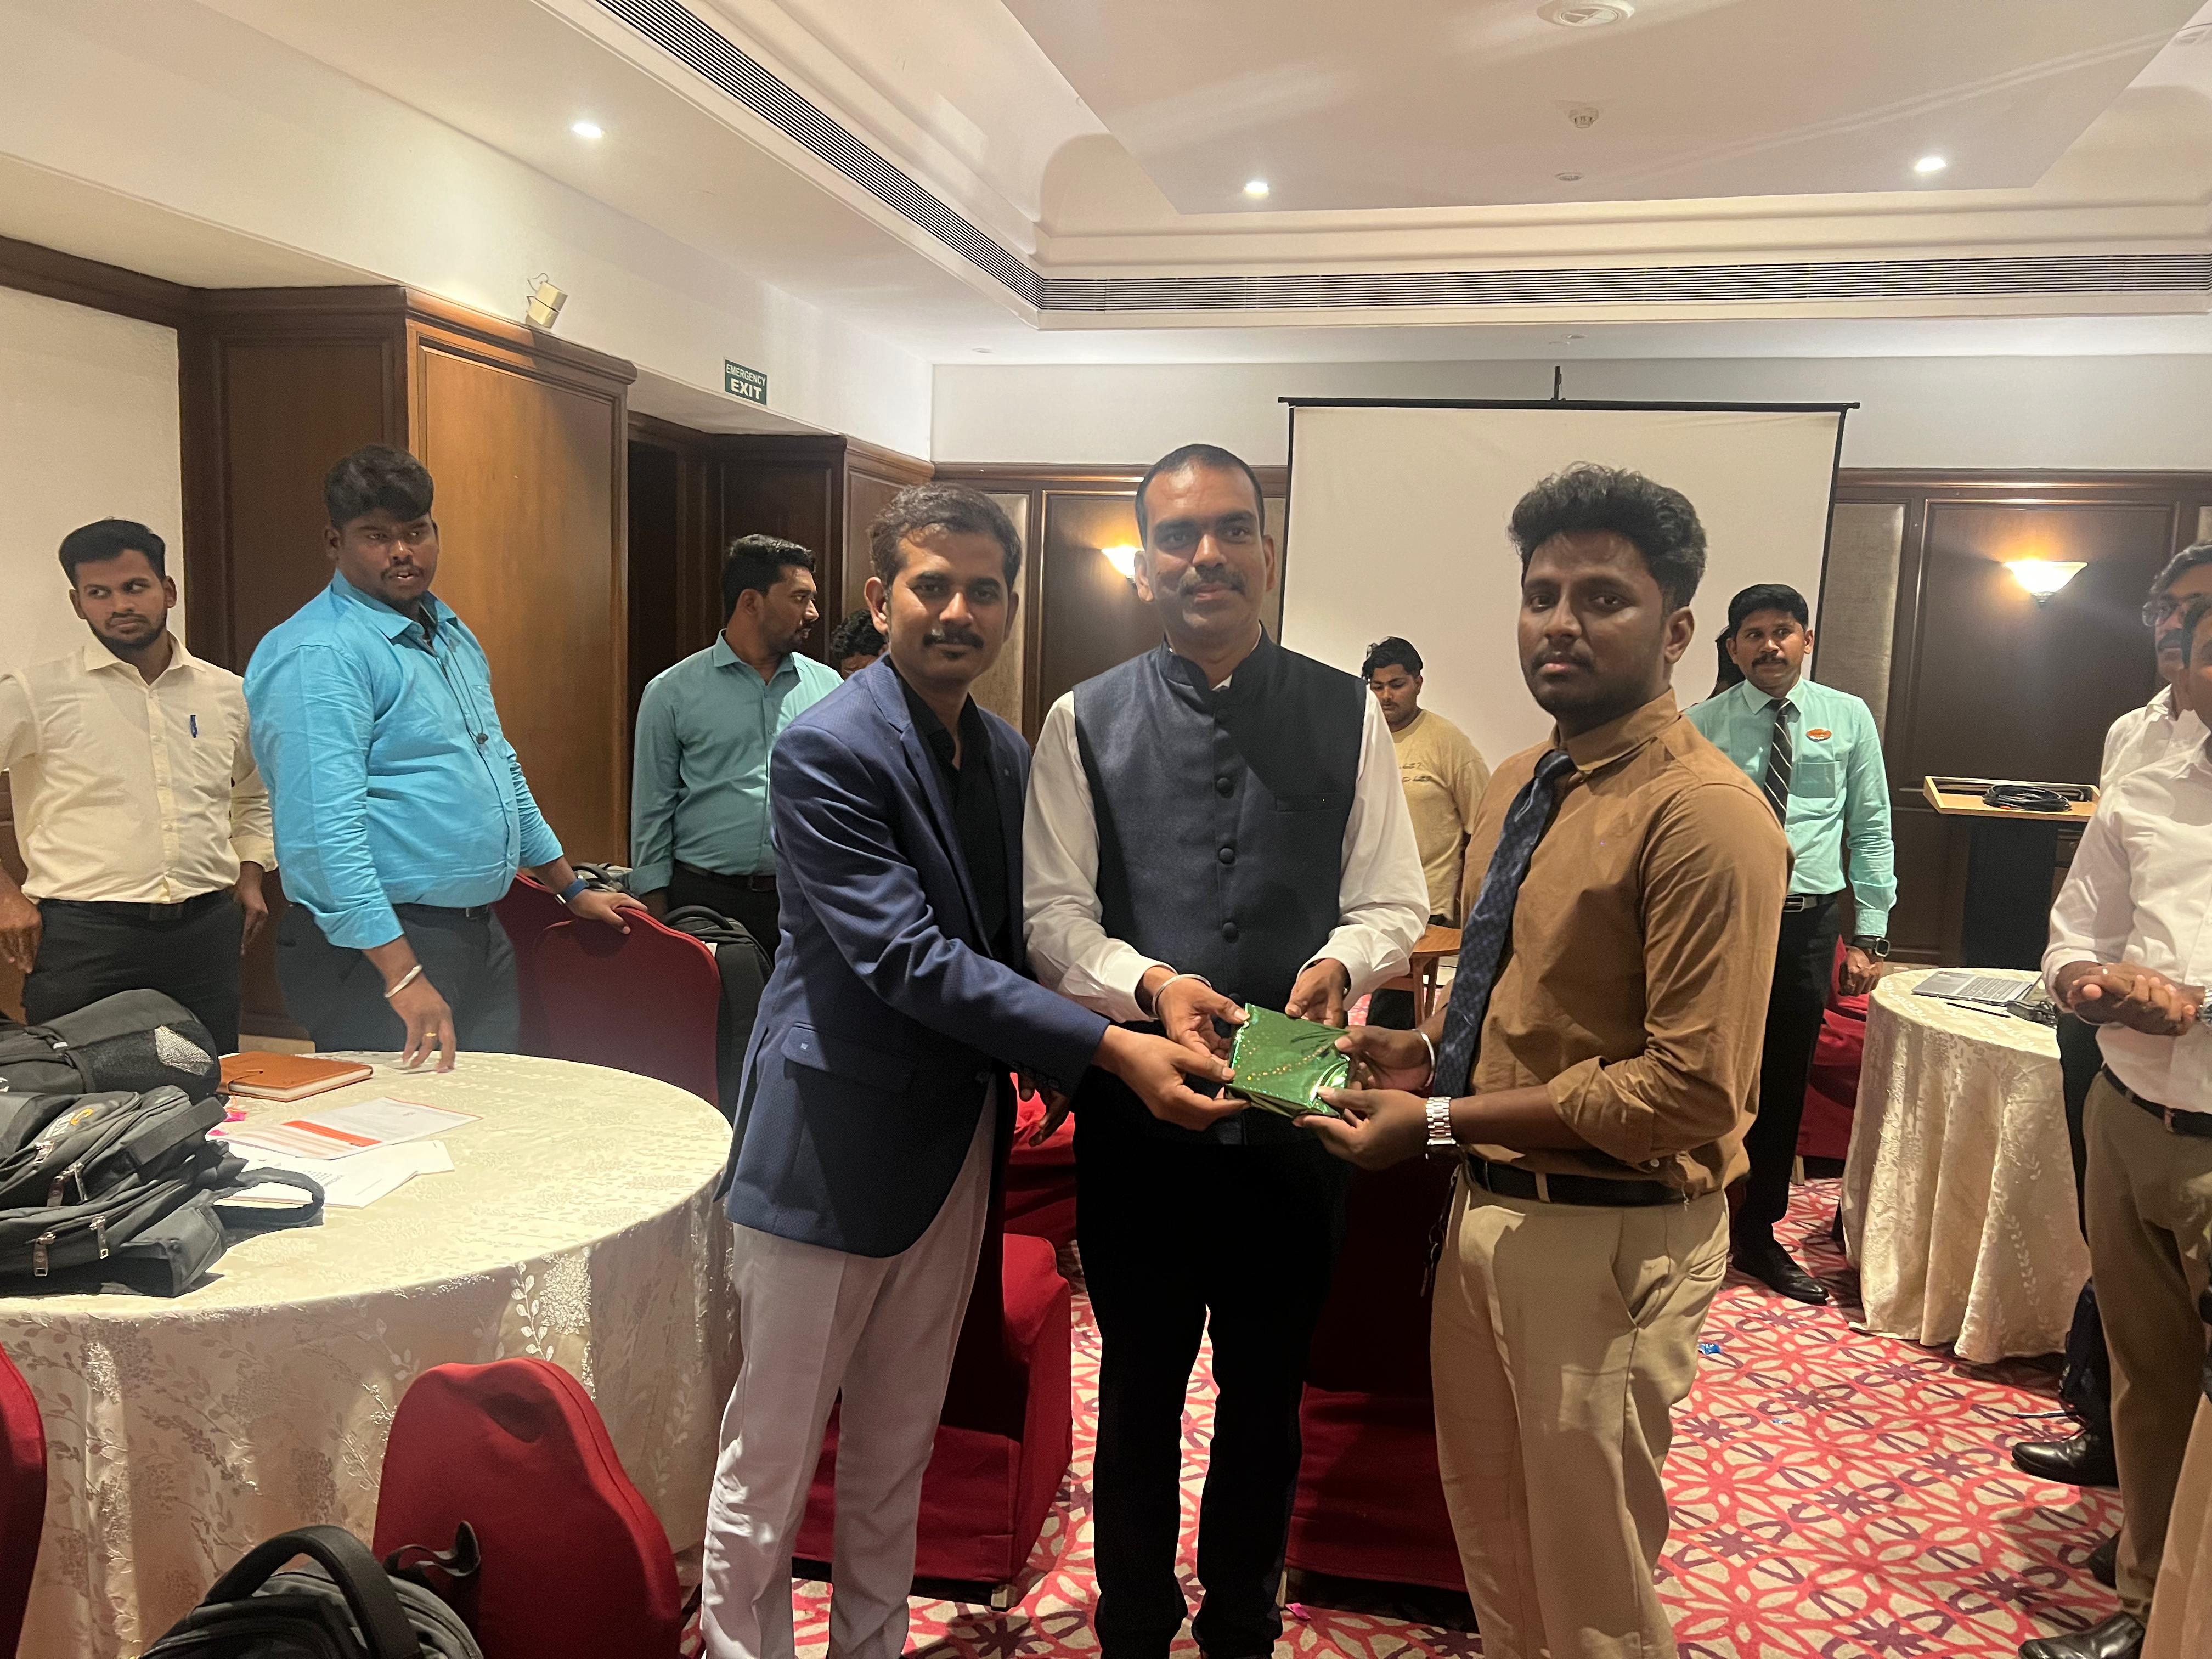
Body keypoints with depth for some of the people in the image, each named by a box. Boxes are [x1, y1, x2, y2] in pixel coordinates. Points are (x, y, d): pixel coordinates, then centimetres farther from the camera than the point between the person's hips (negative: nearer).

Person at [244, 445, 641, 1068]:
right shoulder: (317, 655, -16)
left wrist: (573, 889, 24)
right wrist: (403, 977, -30)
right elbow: (326, 828, -25)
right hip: (377, 946, -8)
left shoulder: (453, 632, 14)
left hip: (482, 935, 9)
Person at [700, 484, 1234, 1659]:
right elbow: (908, 958, -24)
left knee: (898, 1449, 20)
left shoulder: (1007, 753, 6)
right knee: (771, 1455, 9)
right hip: (831, 1153, -7)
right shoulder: (827, 749, -17)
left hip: (955, 1149, 7)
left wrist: (1057, 1078, -1)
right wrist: (1109, 1048, -27)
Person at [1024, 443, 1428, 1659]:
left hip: (1294, 1109, 1)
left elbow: (1393, 903, 1)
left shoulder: (1347, 716, 0)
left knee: (1267, 1398, 19)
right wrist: (1151, 985, -23)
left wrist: (1338, 963, -21)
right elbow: (1053, 916, -5)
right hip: (1137, 1109, -1)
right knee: (1138, 1392, 18)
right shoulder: (1085, 722, -2)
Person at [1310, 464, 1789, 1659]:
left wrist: (1438, 1122, -22)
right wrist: (1429, 1049, 0)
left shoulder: (1703, 813, -21)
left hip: (1608, 1236, -8)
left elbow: (1691, 1089, -24)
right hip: (1490, 1203, 8)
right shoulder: (1518, 785, 6)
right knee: (1489, 1534, 25)